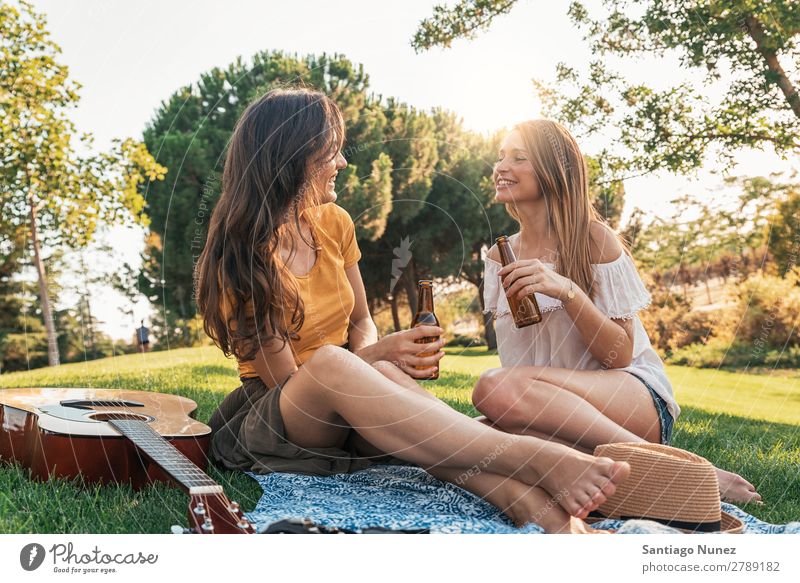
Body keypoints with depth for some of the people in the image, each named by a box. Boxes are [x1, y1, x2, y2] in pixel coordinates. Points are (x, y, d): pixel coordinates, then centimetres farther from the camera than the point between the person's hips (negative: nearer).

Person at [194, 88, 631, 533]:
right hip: (267, 423, -4)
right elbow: (285, 379, -14)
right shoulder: (239, 260, -13)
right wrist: (376, 355, -26)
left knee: (382, 375, -35)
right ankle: (530, 457, -48)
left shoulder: (333, 223, 4)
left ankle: (523, 497, -53)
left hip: (347, 420, 4)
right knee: (330, 361, -39)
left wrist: (370, 354, -11)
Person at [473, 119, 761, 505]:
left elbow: (619, 354, -9)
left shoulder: (593, 238, -4)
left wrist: (567, 291, -23)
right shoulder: (500, 256, 11)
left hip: (636, 394, -3)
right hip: (559, 407, 4)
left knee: (495, 389, -33)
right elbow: (513, 360, 12)